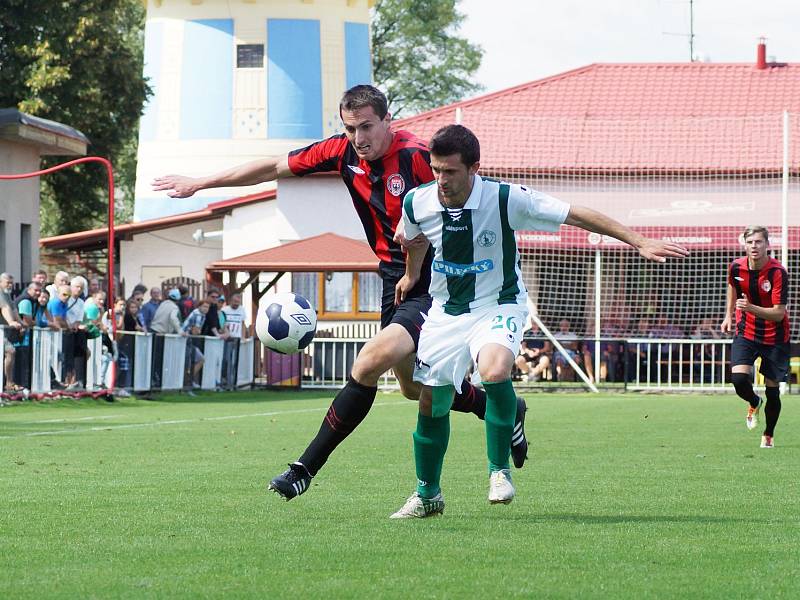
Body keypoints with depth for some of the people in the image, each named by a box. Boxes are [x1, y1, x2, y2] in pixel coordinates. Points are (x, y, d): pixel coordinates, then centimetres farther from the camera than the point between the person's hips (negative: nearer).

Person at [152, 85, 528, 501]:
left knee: (368, 364, -24)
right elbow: (273, 168, 8)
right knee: (414, 387, 19)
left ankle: (307, 467, -17)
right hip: (394, 279, 8)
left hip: (430, 285, -8)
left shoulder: (416, 156, -21)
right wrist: (200, 183, 11)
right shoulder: (342, 152, -1)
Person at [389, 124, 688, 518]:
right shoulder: (417, 203, -12)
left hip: (498, 307, -4)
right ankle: (427, 494, 28)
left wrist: (638, 241, -17)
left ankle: (499, 469, -13)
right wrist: (411, 275, 32)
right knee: (432, 403, 5)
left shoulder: (506, 200, -22)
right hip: (446, 309, 4)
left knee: (495, 370, -33)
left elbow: (577, 215, -16)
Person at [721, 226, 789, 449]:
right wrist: (729, 315, 15)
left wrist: (751, 308, -37)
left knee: (772, 390, 1)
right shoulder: (736, 267, -8)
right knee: (739, 378, -19)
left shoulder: (778, 273, -22)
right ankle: (754, 403, 17)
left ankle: (768, 435, 26)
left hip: (774, 337, -2)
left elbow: (778, 313, -24)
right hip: (746, 331, 2)